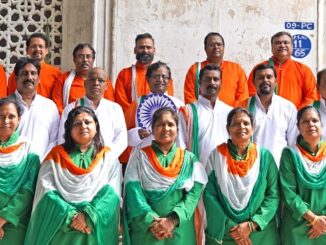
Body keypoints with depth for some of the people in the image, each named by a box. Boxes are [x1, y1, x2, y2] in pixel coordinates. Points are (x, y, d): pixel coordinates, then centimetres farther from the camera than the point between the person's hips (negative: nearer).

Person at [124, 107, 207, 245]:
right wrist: (151, 221, -18)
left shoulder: (189, 159, 5)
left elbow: (194, 193, -4)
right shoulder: (139, 157, 1)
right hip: (146, 230, -1)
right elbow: (133, 191, -7)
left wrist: (173, 220, -16)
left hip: (179, 231, 1)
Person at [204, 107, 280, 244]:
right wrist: (229, 226, -13)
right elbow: (209, 194, -5)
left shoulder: (265, 156, 1)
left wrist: (252, 225, -13)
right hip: (223, 233, -1)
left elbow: (273, 195, -3)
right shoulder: (216, 155, -2)